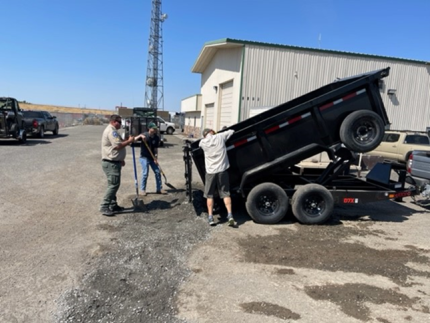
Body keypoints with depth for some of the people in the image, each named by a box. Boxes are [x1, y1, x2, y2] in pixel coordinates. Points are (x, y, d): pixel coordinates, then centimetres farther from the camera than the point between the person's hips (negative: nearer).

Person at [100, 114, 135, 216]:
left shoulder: (112, 130, 20)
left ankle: (113, 205, 23)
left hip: (113, 162, 11)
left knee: (113, 184, 15)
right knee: (114, 184, -11)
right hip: (111, 163, -11)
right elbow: (118, 146, -25)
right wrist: (129, 141, -12)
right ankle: (104, 207, -7)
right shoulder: (111, 131, -15)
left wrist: (120, 160, 23)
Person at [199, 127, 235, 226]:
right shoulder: (220, 137, 0)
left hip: (210, 171, 0)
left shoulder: (202, 142, 1)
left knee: (209, 195, 11)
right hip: (222, 170, 0)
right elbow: (232, 131, 13)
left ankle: (210, 217, 10)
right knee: (225, 193, 8)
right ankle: (230, 215, 0)